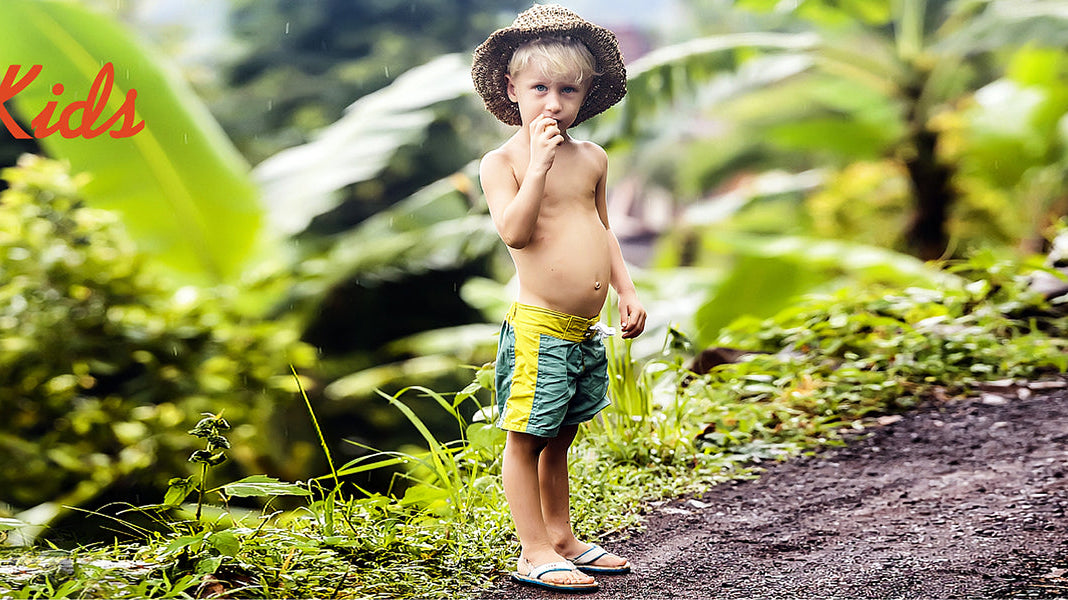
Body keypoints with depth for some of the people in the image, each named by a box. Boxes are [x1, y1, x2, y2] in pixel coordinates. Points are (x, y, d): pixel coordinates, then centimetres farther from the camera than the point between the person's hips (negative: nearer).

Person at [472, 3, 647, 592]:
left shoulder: (592, 158, 10)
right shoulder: (502, 161, -8)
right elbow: (514, 232, -22)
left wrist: (627, 290, 15)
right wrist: (539, 163, -24)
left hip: (586, 331, 6)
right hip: (538, 328, -6)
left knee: (558, 439, 18)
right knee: (526, 440, 2)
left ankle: (562, 539, 29)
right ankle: (535, 554, 10)